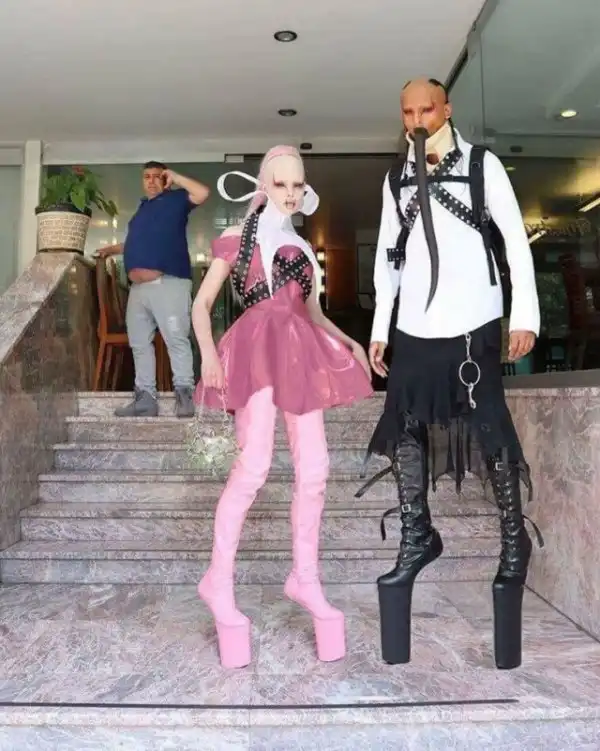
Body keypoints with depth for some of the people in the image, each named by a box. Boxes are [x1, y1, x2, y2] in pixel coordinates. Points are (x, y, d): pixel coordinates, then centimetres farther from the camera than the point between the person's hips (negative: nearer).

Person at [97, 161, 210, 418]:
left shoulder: (175, 199, 9)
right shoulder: (143, 207, 29)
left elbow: (203, 193, -8)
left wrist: (175, 177, 1)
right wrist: (113, 249, 39)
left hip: (168, 283, -8)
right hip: (138, 287, 8)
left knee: (176, 339, -13)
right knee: (139, 343, 5)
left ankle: (184, 394, -12)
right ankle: (145, 397, 8)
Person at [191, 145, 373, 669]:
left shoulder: (304, 250, 23)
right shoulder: (238, 241, 10)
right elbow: (202, 303, 5)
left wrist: (350, 342, 6)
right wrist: (209, 352, -12)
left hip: (301, 354, 5)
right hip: (257, 349, -5)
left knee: (314, 470, 0)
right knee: (254, 465, -17)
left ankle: (305, 578, 14)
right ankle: (219, 581, -3)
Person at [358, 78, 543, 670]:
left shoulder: (482, 165, 5)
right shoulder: (396, 180, 15)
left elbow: (515, 238, 1)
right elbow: (387, 254, 14)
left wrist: (525, 313, -7)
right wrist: (380, 327, 9)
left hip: (472, 325, -4)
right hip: (414, 328, 4)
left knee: (492, 433, 0)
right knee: (404, 428, 5)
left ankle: (513, 540, 17)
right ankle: (417, 537, 19)